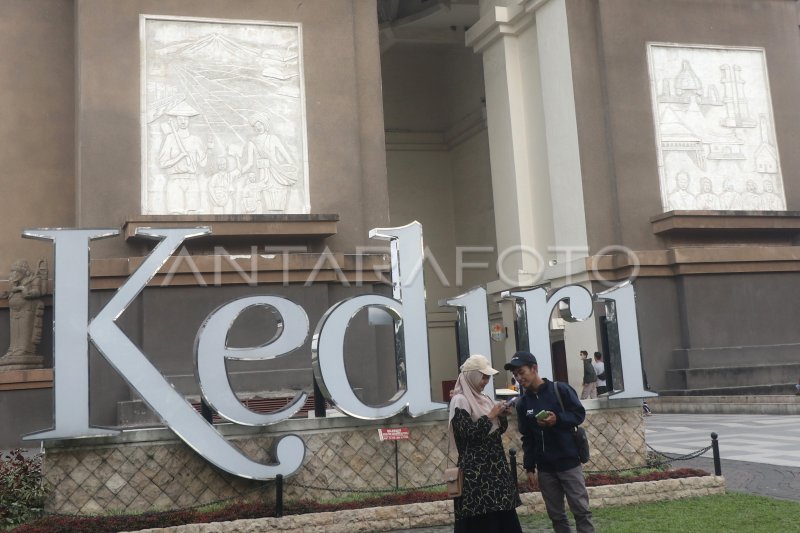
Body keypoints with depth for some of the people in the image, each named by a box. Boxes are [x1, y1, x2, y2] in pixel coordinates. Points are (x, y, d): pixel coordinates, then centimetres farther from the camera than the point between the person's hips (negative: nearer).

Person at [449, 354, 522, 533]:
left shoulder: (484, 398, 14)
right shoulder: (460, 401, -10)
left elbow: (499, 429, 18)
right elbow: (469, 434, -19)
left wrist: (502, 416, -1)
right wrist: (490, 416, -13)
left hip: (494, 465, 8)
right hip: (475, 469, -8)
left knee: (502, 515, 5)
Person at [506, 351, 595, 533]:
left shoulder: (560, 389, -7)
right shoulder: (522, 403, 7)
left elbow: (579, 414, -5)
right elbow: (527, 438, 10)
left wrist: (558, 419, -21)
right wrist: (529, 467, 5)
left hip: (568, 463, -4)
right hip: (545, 468, 4)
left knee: (581, 510, -1)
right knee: (556, 515, 9)